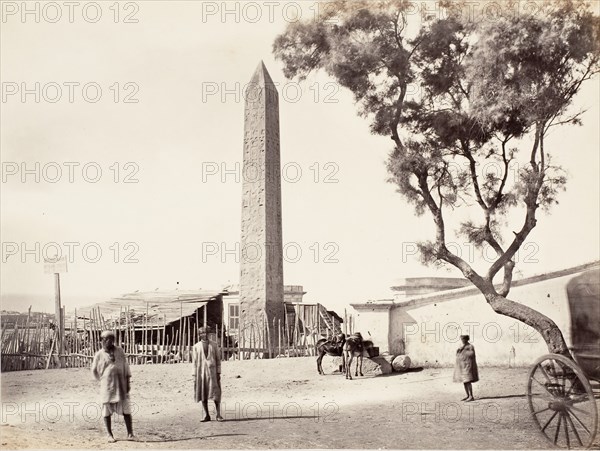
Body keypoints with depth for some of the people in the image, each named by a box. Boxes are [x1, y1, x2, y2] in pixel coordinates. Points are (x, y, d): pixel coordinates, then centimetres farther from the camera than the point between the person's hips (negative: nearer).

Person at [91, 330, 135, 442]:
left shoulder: (119, 351, 5)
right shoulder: (99, 355, -2)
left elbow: (126, 367, 6)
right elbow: (94, 371, 9)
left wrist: (128, 382, 1)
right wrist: (103, 381, 8)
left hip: (121, 385, 2)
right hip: (107, 387, -2)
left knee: (126, 410, 0)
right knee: (107, 412, 4)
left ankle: (130, 433, 6)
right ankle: (110, 435, 15)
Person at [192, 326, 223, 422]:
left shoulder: (213, 345, 6)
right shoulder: (196, 347, 6)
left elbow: (218, 359, 6)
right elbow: (194, 362, 6)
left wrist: (218, 373, -1)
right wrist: (195, 375, 0)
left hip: (212, 372, -1)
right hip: (201, 372, 1)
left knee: (216, 393, -6)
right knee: (203, 394, 2)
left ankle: (218, 415, 0)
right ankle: (206, 415, 10)